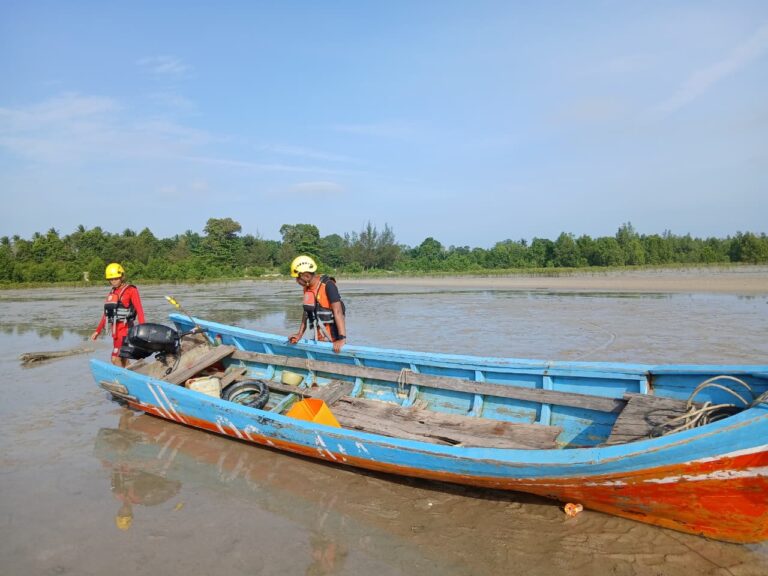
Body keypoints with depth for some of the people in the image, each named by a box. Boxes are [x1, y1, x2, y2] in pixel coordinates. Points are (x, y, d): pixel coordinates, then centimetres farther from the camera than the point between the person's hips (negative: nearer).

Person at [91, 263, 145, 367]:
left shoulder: (131, 290, -5)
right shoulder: (112, 293, 16)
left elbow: (139, 310, -13)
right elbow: (106, 313, 21)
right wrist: (98, 331, 20)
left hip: (125, 328, -7)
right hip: (115, 329, 7)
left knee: (115, 358, -12)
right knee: (123, 359, 10)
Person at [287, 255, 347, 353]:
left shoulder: (327, 285, -15)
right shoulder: (307, 288, 9)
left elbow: (337, 311, -22)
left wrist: (342, 338, -28)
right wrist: (299, 334, 10)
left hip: (332, 339, -7)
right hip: (318, 338, 7)